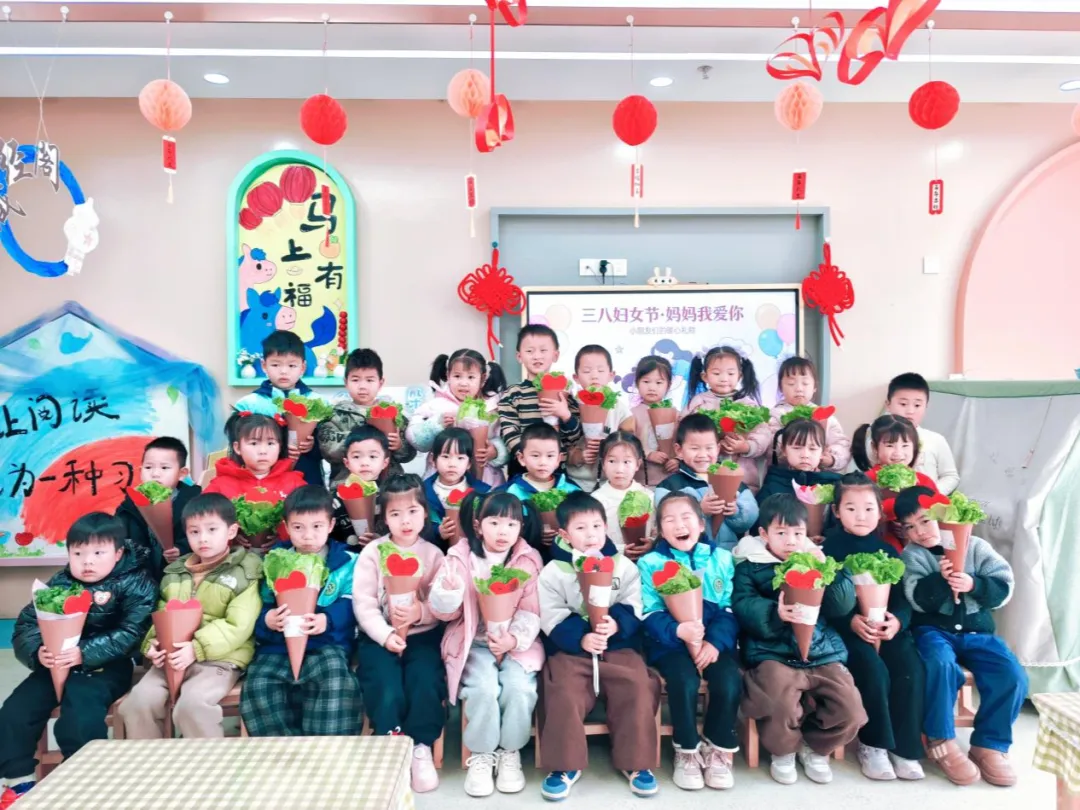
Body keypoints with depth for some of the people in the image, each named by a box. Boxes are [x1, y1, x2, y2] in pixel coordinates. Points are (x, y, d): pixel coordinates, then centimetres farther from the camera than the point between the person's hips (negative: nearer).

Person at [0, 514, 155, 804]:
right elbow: (25, 625, 0)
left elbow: (130, 633, -18)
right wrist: (37, 652, -22)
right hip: (56, 665, 5)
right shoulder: (59, 584, 5)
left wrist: (84, 653, -29)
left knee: (80, 719, -25)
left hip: (105, 667, -5)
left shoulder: (134, 584, -9)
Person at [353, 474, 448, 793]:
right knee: (386, 691, -23)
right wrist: (385, 634, -20)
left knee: (425, 685, -23)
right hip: (379, 636, 0)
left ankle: (421, 749, 1)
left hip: (423, 635, 1)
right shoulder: (372, 552, 0)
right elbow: (363, 602, -8)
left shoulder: (433, 554, 2)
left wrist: (420, 613, -24)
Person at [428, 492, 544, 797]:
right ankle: (481, 755, 0)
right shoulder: (461, 556, -1)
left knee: (519, 688, -24)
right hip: (474, 643, 0)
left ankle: (510, 753, 3)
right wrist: (448, 588, -24)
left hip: (517, 643, 1)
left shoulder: (529, 560, -1)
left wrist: (513, 639, -23)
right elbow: (443, 611, -2)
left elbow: (531, 612, -6)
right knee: (483, 689, -26)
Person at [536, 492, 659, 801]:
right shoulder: (553, 572, -1)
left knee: (637, 691, -18)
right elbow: (552, 619, -9)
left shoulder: (624, 566, 5)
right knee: (564, 697, -22)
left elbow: (633, 608, -1)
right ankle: (565, 765, -3)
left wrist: (617, 624, -24)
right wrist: (580, 637, -25)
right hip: (570, 649, -1)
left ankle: (635, 761, 0)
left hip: (620, 647, 2)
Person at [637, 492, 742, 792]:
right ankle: (687, 750, -2)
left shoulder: (721, 559, 9)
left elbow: (730, 609, 2)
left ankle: (718, 749, 2)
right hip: (670, 642, -2)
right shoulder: (650, 563, 2)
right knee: (684, 680, -29)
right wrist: (678, 631, -26)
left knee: (729, 680, -25)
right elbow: (650, 615, -7)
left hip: (714, 640, 2)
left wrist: (716, 642, -15)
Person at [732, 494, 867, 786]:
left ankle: (815, 748, 19)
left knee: (849, 709, -14)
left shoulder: (817, 561, 15)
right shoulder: (749, 566, 5)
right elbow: (742, 606, -9)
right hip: (773, 654, -4)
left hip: (822, 652, 4)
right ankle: (783, 751, 8)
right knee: (779, 705, -29)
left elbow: (843, 606, 6)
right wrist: (775, 614, -26)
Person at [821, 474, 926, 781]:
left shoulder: (888, 551, 12)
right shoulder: (830, 549, -1)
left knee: (912, 670, -20)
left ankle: (904, 746, -5)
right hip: (845, 627, -4)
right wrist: (852, 621, -23)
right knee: (874, 671, -26)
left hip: (888, 626, 4)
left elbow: (902, 597, 6)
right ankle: (873, 743, -6)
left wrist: (898, 620, -16)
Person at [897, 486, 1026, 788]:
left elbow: (1004, 588, -2)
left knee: (1013, 676, -20)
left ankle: (990, 745, -2)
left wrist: (974, 585, -20)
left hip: (976, 629, 3)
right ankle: (941, 741, -14)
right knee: (941, 665, -33)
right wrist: (940, 579, -27)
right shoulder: (912, 556, 0)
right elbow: (918, 599, -11)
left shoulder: (976, 546, 4)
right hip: (934, 629, -3)